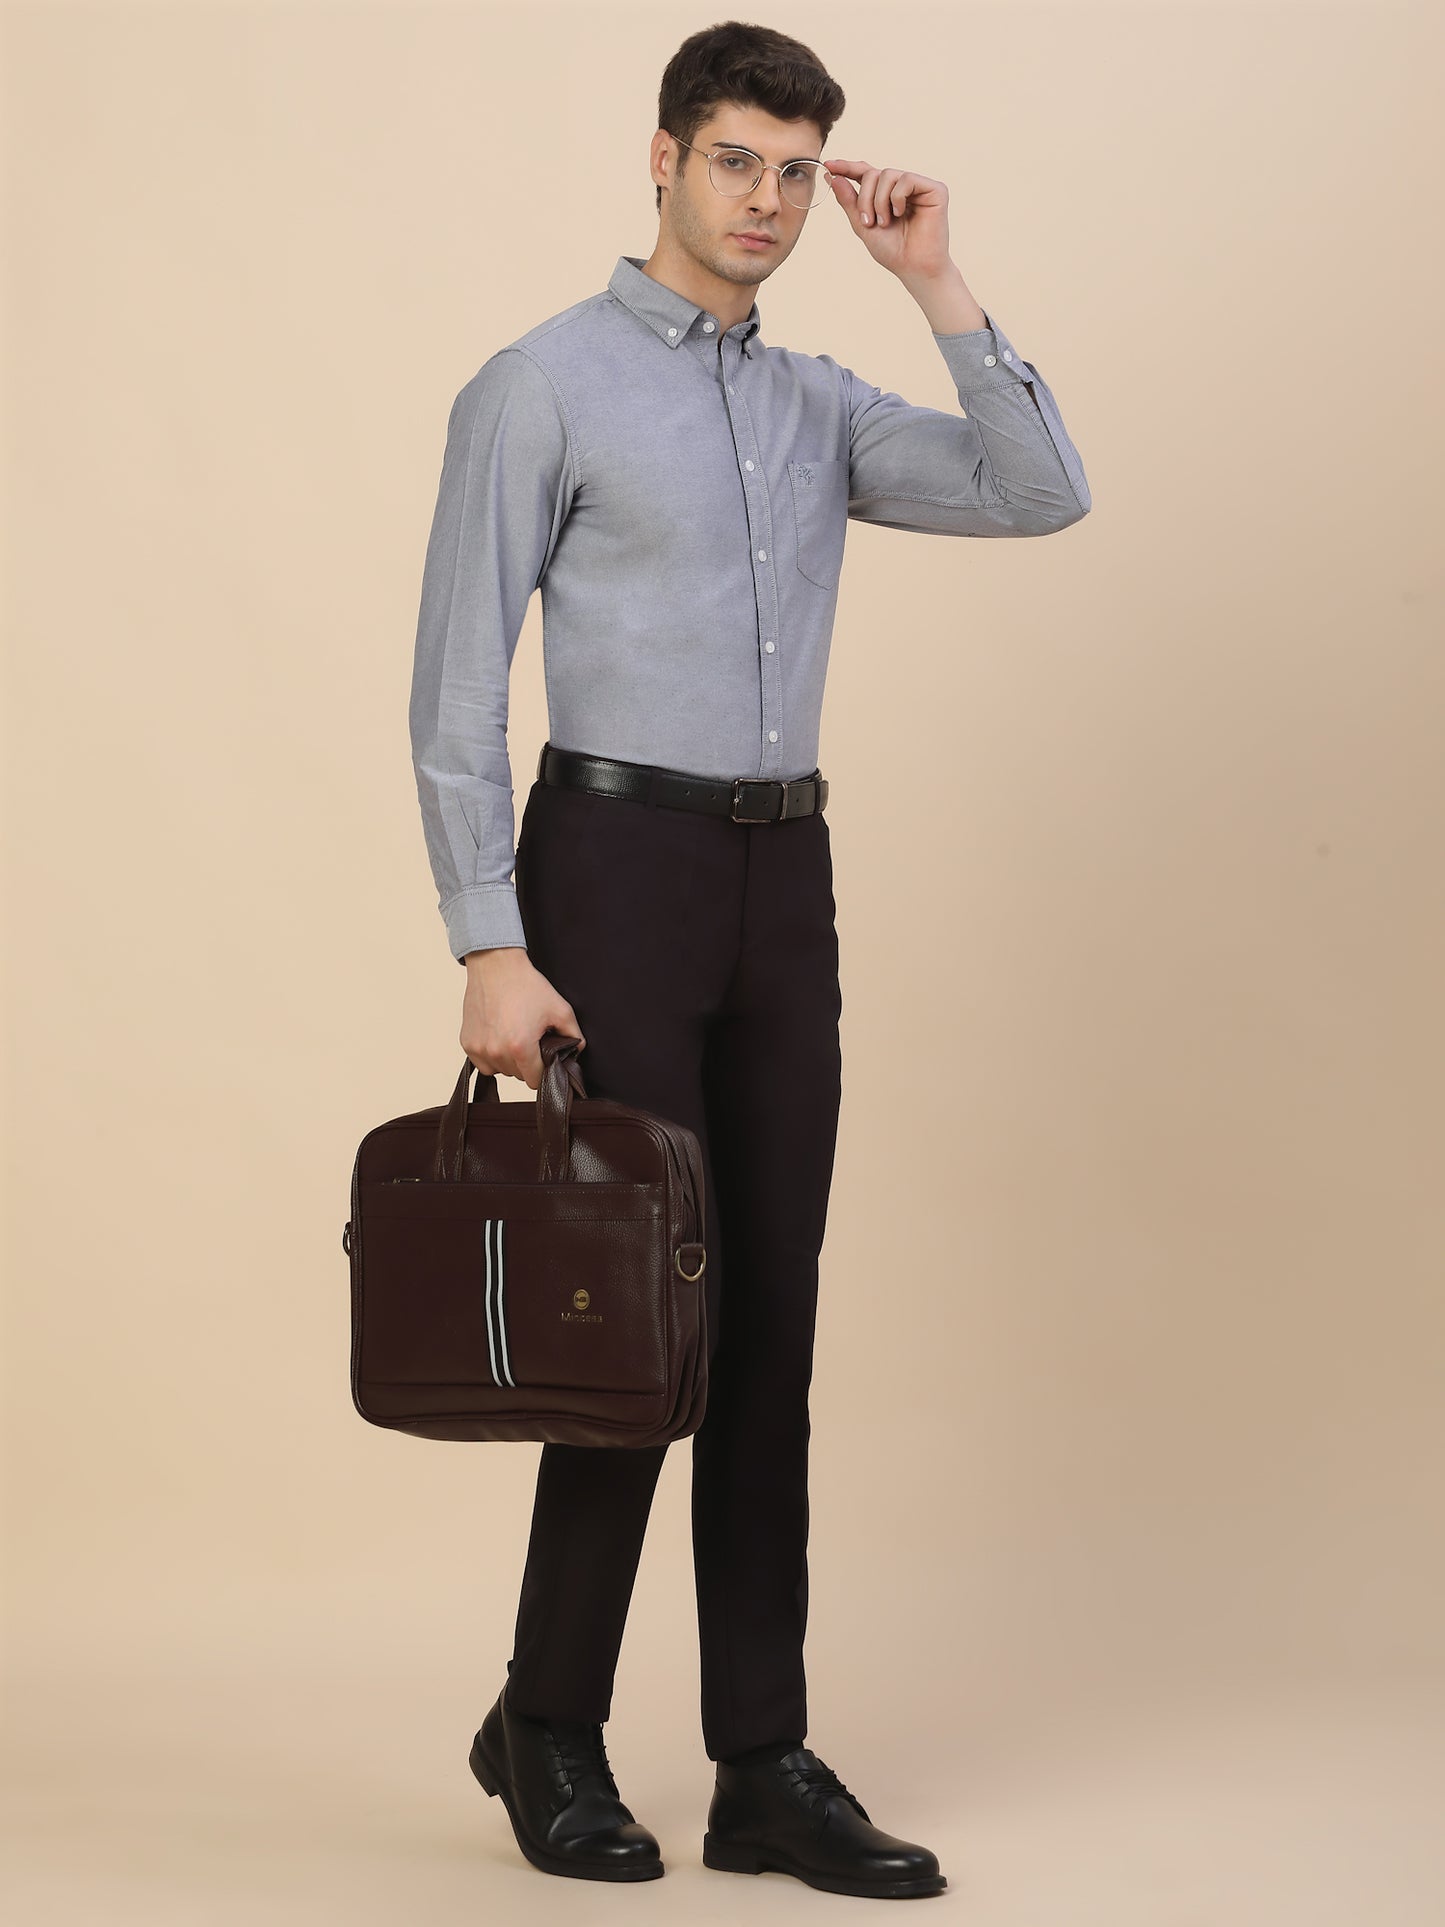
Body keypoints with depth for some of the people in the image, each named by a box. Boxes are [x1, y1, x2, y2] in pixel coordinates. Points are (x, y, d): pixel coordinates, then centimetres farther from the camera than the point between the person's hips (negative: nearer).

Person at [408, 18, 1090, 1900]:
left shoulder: (821, 404, 15)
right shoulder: (541, 386, -4)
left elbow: (1042, 494, 1)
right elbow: (457, 690, -8)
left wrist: (938, 283, -2)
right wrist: (490, 951, -15)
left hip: (783, 882, 6)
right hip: (616, 863, -6)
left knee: (770, 1317, 4)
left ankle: (764, 1765, 8)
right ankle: (550, 1727, 12)